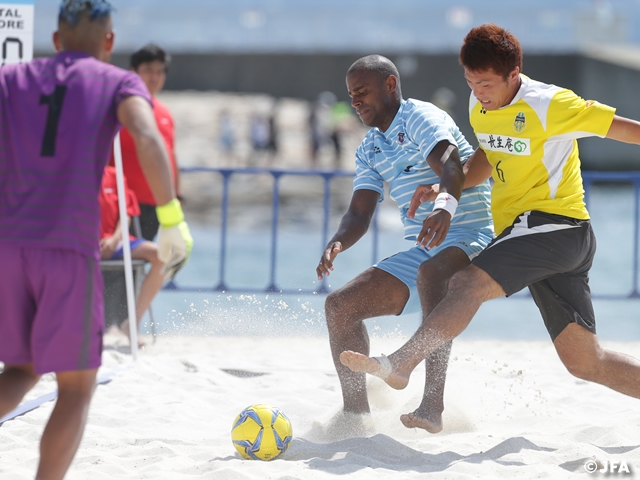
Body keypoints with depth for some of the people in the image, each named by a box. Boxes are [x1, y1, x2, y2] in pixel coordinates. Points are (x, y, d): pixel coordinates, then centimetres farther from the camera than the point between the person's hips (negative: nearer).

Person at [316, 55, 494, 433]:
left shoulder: (420, 117, -8)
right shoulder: (370, 150, 17)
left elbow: (451, 166, -28)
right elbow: (360, 214, 9)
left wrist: (445, 206, -51)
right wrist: (336, 245, -15)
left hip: (470, 236, -9)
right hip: (422, 253, 9)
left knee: (432, 273, -41)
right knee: (340, 305, -1)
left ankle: (433, 406, -50)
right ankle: (356, 414, 7)